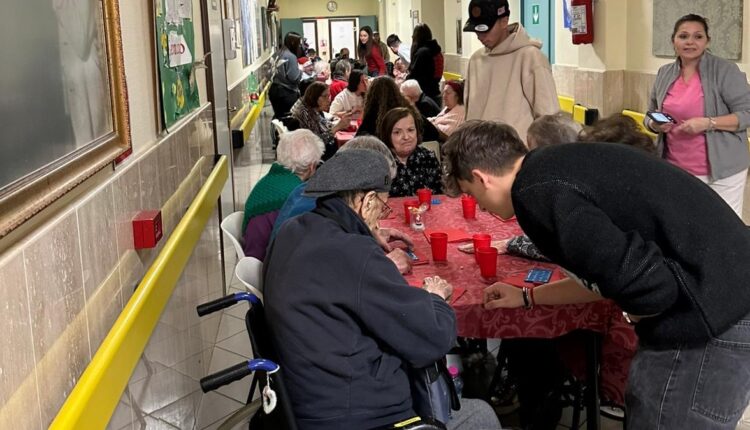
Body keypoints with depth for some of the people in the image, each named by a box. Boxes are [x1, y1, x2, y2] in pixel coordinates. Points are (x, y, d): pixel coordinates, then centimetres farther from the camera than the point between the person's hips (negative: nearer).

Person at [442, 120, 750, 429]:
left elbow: (649, 288, -24)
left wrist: (637, 315, -1)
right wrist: (528, 297, 30)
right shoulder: (559, 164, 12)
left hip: (712, 315, -9)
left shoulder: (537, 193, -18)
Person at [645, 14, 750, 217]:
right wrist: (655, 125, -6)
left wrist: (708, 123, -22)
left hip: (720, 172, -4)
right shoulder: (664, 73, 8)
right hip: (674, 170, 4)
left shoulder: (725, 71, -7)